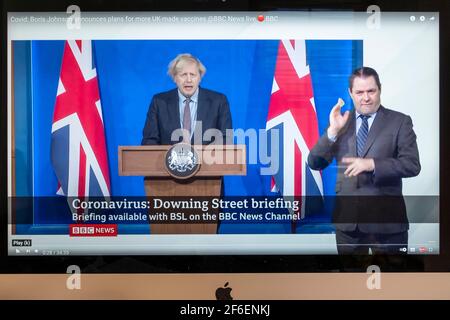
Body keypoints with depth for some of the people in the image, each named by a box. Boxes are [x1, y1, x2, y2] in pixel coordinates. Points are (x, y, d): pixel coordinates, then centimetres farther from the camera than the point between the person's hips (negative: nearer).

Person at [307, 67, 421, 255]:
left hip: (386, 219, -2)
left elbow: (413, 165, -9)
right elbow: (314, 163, 0)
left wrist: (372, 164, -22)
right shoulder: (340, 121, 6)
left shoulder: (400, 122, -1)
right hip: (347, 218, 3)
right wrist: (332, 131, -14)